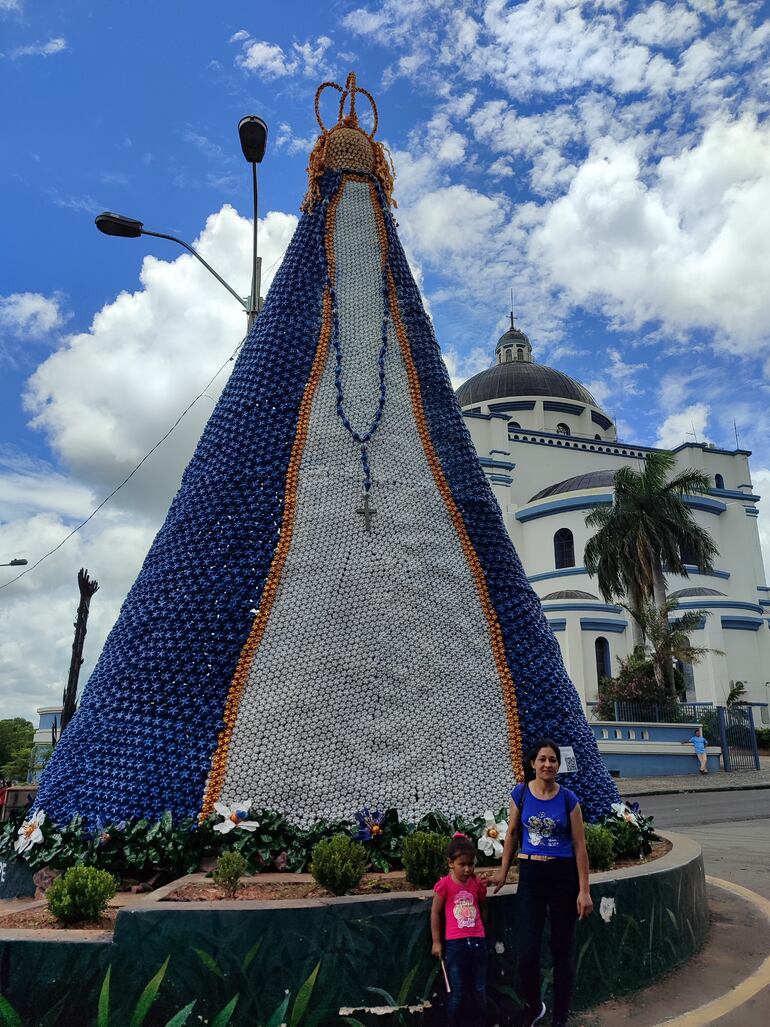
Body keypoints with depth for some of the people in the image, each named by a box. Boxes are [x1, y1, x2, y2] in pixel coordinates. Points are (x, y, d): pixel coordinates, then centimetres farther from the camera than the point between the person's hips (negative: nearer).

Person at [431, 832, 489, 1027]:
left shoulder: (478, 884, 0)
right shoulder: (445, 884, -10)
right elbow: (435, 913, -2)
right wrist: (436, 942, -1)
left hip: (478, 941, 4)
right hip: (455, 944, -3)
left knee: (479, 991, 12)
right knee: (457, 993, 4)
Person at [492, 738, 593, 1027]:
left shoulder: (568, 799, -7)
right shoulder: (520, 793, -4)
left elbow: (579, 846, -3)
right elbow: (512, 833, 8)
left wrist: (584, 890, -6)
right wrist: (503, 872, 12)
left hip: (563, 875, 0)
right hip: (531, 875, 1)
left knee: (562, 950, 11)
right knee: (528, 951, -3)